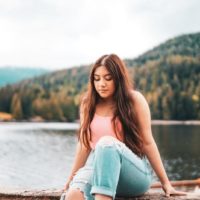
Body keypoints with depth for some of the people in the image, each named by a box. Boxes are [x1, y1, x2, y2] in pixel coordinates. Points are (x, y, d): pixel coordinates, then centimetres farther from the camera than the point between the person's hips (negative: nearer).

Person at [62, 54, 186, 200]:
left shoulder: (134, 100, -2)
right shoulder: (88, 104, 8)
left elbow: (147, 142, -2)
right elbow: (84, 144, 13)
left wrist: (165, 183, -3)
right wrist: (71, 178, 17)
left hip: (136, 173, -2)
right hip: (98, 169, 3)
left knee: (107, 143, -36)